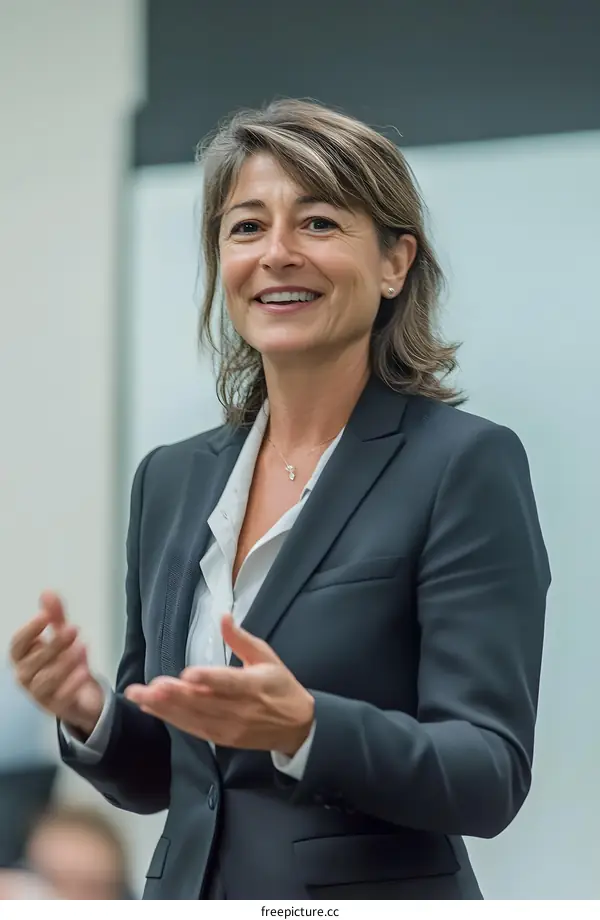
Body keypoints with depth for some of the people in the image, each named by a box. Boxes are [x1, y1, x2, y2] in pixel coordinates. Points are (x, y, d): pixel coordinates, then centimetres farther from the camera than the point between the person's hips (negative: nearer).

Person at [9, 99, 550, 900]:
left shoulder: (466, 464, -10)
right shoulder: (172, 480, 7)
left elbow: (491, 777, -15)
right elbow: (157, 775, 12)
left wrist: (303, 728, -29)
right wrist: (91, 714, -7)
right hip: (188, 894, 5)